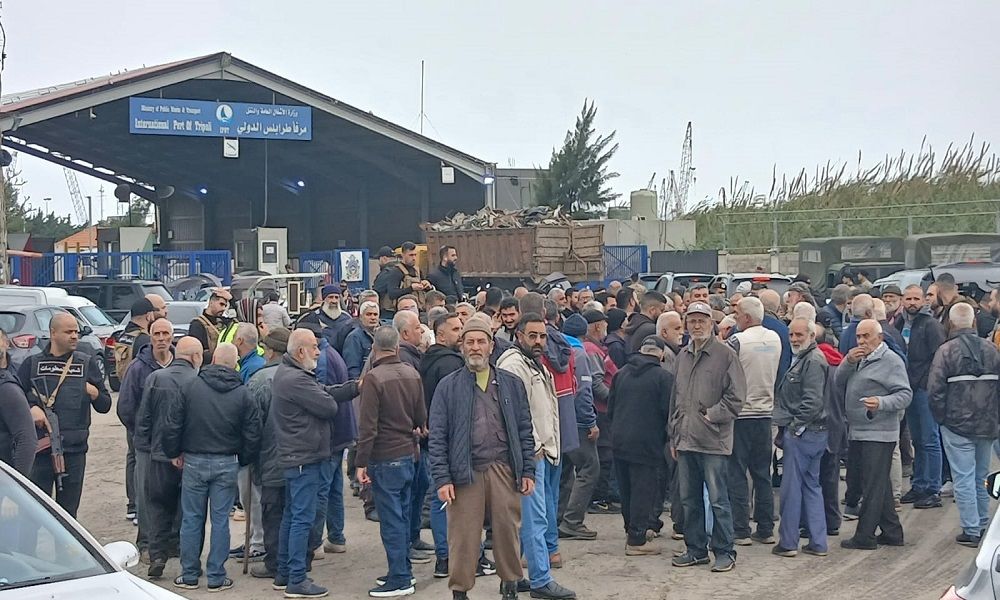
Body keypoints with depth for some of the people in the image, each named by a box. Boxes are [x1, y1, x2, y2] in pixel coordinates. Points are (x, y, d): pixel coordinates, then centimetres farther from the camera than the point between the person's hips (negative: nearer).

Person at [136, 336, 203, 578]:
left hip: (159, 454, 2)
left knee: (157, 506, 12)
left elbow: (142, 417, -1)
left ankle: (158, 554, 4)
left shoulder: (154, 378, -3)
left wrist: (142, 449, 6)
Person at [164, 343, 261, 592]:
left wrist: (174, 453, 11)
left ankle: (189, 575, 15)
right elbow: (252, 434, -1)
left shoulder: (191, 387, -5)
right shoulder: (242, 394, -3)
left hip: (194, 462, 0)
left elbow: (172, 424, -3)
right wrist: (242, 460, 14)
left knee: (192, 519, 9)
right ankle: (216, 577, 10)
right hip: (226, 464, 0)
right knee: (220, 520, 6)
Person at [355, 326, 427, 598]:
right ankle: (403, 570, 25)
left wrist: (361, 462, -12)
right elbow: (421, 415, 13)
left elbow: (367, 426, -17)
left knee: (391, 519, -2)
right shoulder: (411, 373, 4)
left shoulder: (374, 377, -16)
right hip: (409, 454, 7)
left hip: (385, 458, -7)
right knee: (403, 514, 17)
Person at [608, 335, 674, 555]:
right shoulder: (663, 377, -10)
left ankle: (632, 531, 29)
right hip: (646, 444, -6)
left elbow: (610, 409, 12)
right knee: (643, 491, 0)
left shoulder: (621, 374, 7)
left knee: (626, 490, 17)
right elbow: (669, 412, -11)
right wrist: (667, 437, 7)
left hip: (619, 441, 6)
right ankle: (636, 541, 1)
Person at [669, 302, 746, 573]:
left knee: (718, 499, -2)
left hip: (713, 439, -6)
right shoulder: (683, 355, 14)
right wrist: (674, 435, 16)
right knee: (690, 499, 12)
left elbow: (736, 396, -8)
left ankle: (724, 552, 8)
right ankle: (696, 549, 22)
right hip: (685, 439, 6)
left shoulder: (725, 354, -6)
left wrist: (711, 416, -12)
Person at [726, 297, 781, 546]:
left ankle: (741, 531, 1)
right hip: (766, 413, 6)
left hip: (740, 413, -6)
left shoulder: (737, 341, -14)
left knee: (737, 474, 1)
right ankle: (766, 530, 14)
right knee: (763, 474, 12)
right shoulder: (776, 339, 5)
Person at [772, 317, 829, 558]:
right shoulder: (802, 359, 17)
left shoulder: (813, 362, -15)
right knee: (811, 486, 12)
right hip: (811, 433, 10)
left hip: (802, 433, -10)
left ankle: (788, 542, 4)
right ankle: (818, 542, 16)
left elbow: (812, 402, -23)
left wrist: (793, 426, -16)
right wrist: (785, 429, 14)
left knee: (791, 487, -3)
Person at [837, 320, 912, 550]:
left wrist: (881, 402, -30)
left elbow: (905, 394, -15)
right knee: (879, 484, 15)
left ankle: (865, 536, 0)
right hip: (859, 433, 9)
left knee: (873, 484, -4)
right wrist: (848, 362, -5)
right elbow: (838, 382, 11)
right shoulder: (860, 359, 18)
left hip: (879, 434, -9)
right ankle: (892, 532, 24)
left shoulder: (891, 361, -9)